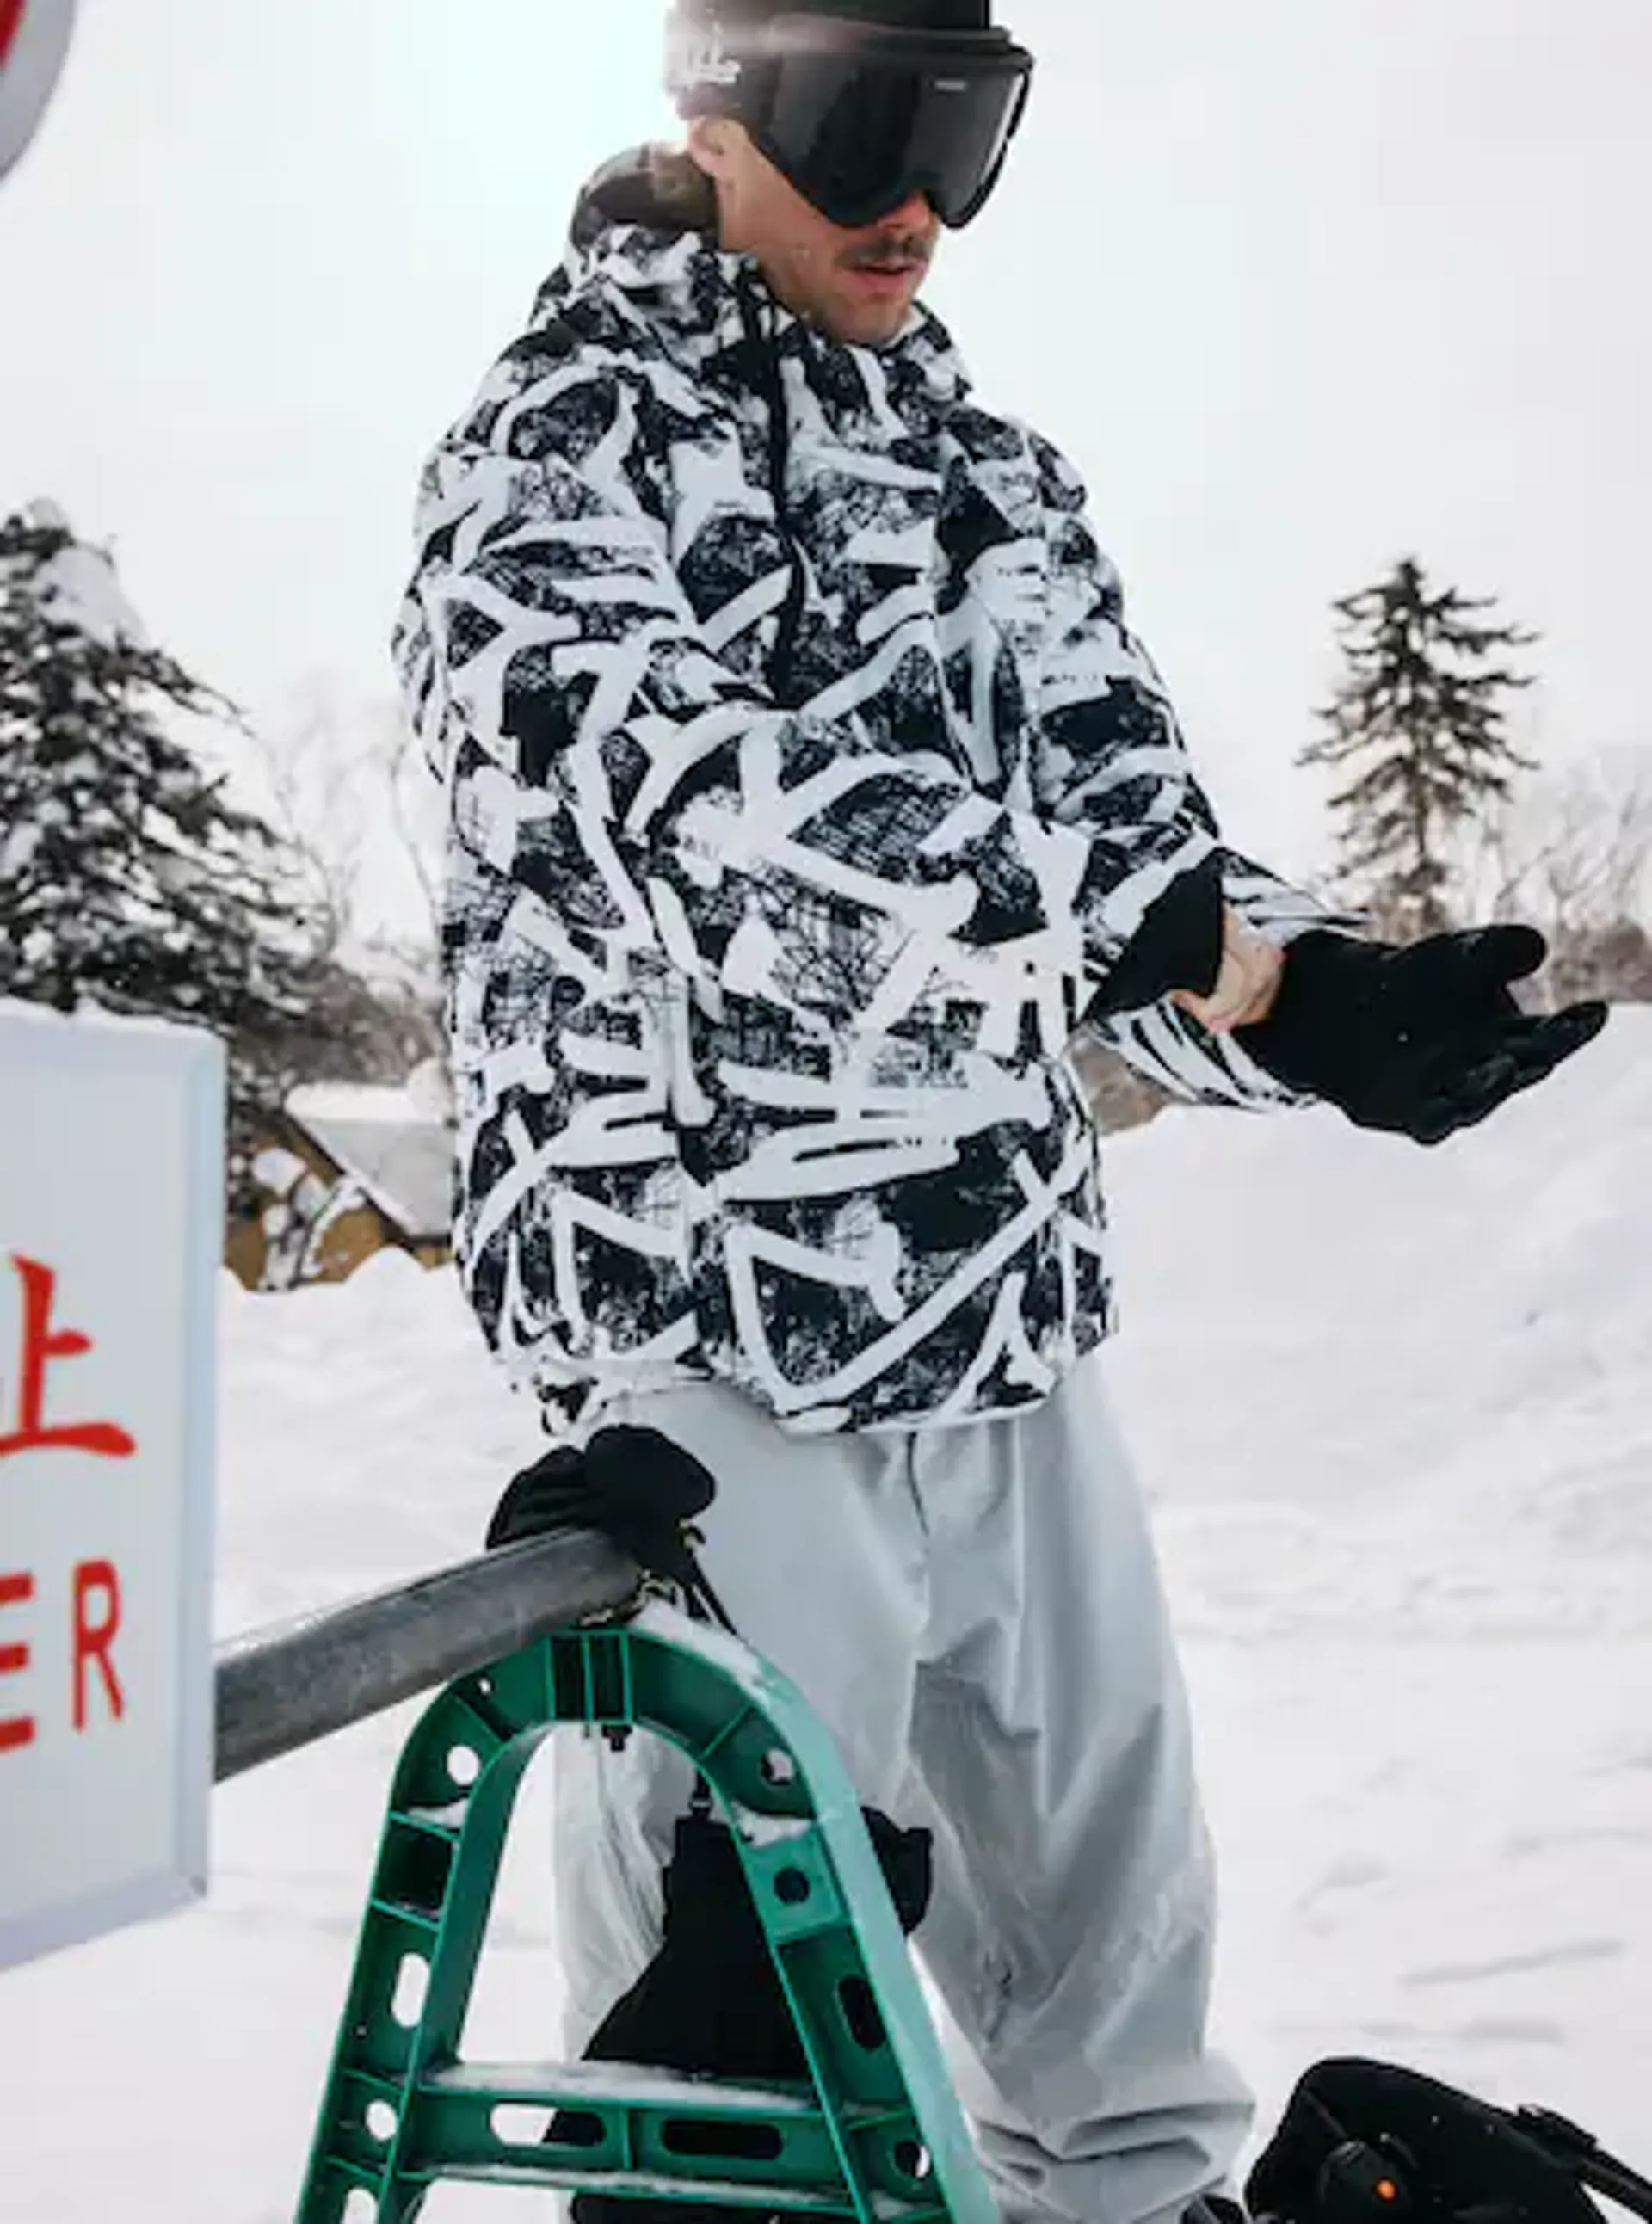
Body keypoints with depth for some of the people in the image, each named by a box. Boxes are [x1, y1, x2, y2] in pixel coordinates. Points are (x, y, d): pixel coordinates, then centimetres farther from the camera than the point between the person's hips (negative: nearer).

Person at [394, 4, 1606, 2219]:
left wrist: (1309, 988, -18)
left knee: (1112, 1854, 17)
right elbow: (697, 810, -24)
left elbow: (1121, 809, 6)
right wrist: (1198, 936, -31)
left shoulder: (994, 471, 14)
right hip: (721, 1323, -6)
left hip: (1018, 1307, 7)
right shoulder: (563, 441, -6)